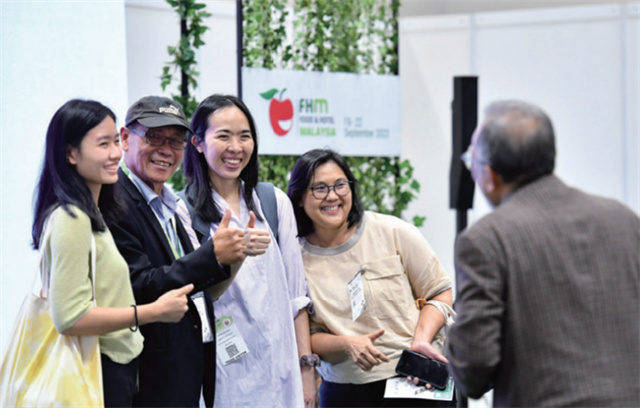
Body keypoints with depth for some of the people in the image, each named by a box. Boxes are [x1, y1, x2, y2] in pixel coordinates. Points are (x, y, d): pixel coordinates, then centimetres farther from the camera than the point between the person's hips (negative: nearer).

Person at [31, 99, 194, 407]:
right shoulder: (71, 220, -18)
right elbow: (70, 318, -23)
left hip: (116, 367, 10)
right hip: (94, 376, -10)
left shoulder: (93, 215, 13)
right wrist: (154, 311, -17)